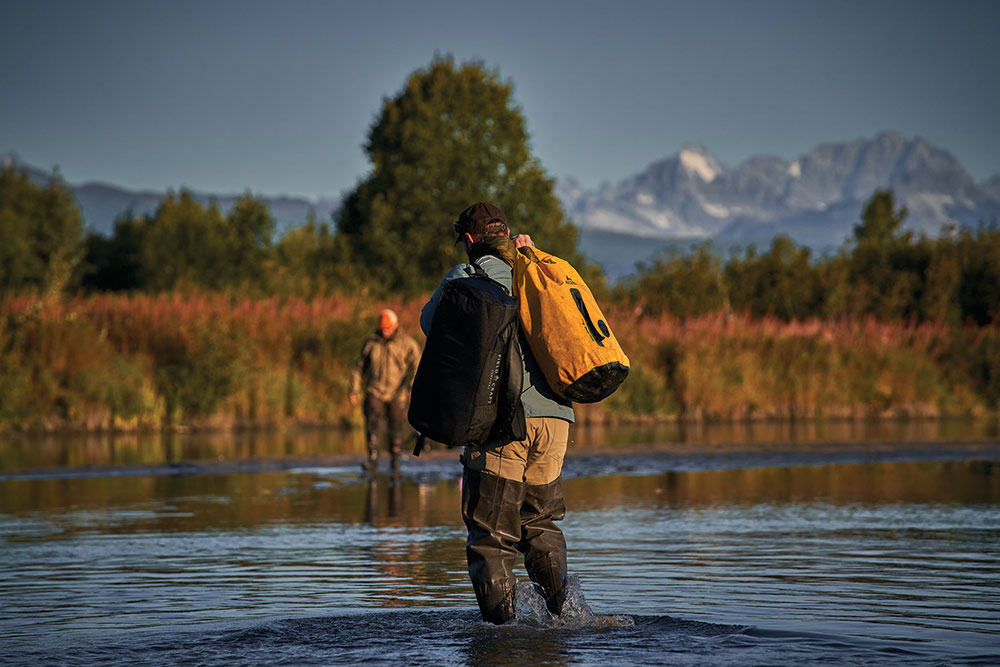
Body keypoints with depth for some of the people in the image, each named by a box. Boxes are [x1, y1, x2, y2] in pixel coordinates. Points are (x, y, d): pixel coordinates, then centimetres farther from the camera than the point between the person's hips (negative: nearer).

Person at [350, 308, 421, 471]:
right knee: (372, 423, -18)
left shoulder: (407, 343, -4)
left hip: (397, 395, -1)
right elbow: (360, 366, 12)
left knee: (397, 429, 6)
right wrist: (354, 390, 6)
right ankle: (373, 458, -20)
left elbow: (416, 366, -13)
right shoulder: (371, 342, 4)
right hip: (374, 392, 1)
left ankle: (395, 458, 27)